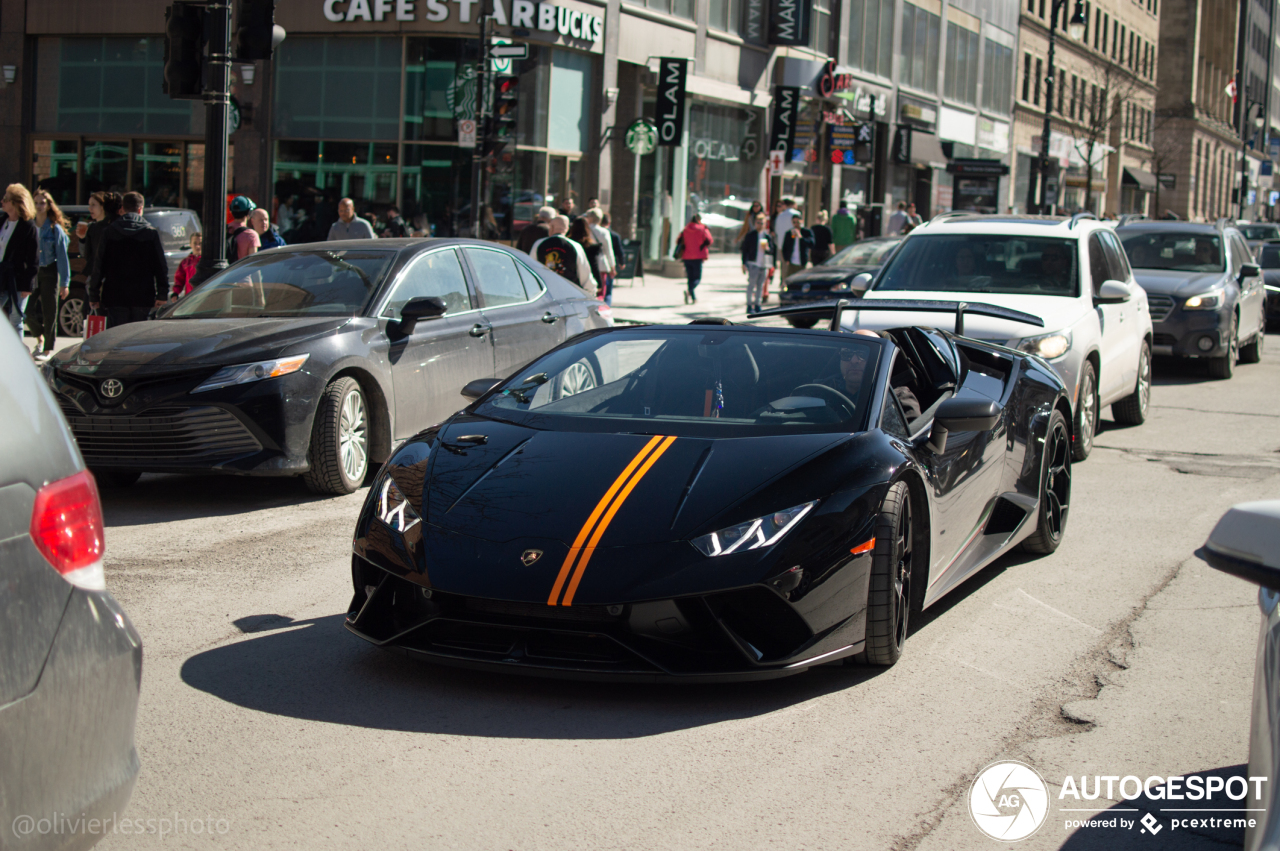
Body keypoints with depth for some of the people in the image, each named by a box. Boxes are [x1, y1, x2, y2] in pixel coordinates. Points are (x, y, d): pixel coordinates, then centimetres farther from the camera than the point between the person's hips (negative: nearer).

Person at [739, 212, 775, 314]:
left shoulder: (768, 236, 10)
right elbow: (744, 250, 3)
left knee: (761, 285, 7)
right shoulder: (750, 236, 2)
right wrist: (744, 264, -2)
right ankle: (749, 306, -2)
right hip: (753, 264, -3)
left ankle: (757, 305, 14)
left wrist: (767, 248, -10)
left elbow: (773, 251, 13)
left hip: (764, 265, 3)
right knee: (751, 285, -4)